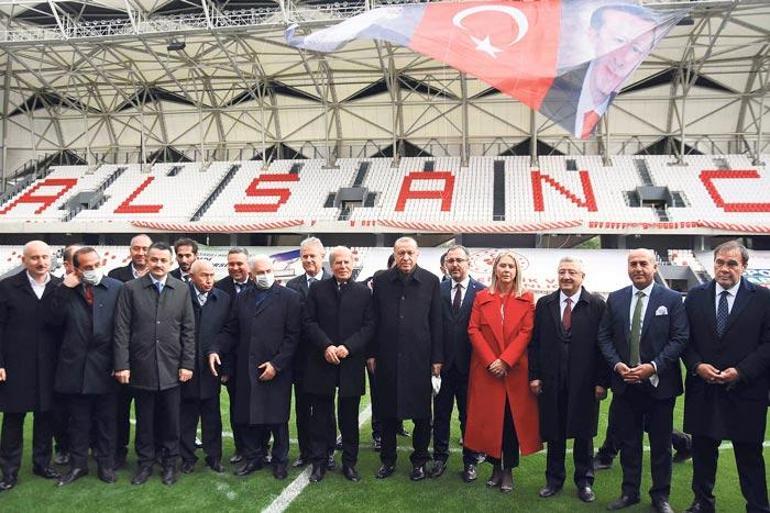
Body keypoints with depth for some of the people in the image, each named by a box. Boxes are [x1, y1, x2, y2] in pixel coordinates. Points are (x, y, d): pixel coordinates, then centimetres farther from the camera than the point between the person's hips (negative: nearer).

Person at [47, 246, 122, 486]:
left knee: (105, 419, 11)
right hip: (75, 365, 2)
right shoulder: (65, 290, 3)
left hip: (105, 365, -2)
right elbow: (54, 321, -9)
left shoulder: (116, 288, -4)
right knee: (78, 420, 15)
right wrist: (64, 289, -15)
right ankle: (78, 464, 30)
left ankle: (106, 464, 25)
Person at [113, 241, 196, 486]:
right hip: (142, 367, 0)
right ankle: (145, 463, 27)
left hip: (172, 368, 1)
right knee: (145, 420, 11)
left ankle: (169, 463, 24)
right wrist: (122, 365, -7)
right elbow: (122, 330, -2)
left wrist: (187, 364, -2)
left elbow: (188, 330, 3)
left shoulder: (182, 290, 3)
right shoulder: (131, 289, 0)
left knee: (170, 420, 9)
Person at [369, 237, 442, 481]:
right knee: (387, 411, 11)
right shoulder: (381, 281, 3)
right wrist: (372, 354, 2)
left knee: (421, 412, 8)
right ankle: (387, 460, 26)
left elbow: (436, 322, 0)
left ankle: (419, 460, 25)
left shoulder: (430, 281, 0)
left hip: (419, 358, -1)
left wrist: (437, 358, -2)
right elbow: (374, 319, 5)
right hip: (387, 358, 1)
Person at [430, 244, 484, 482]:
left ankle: (470, 461, 26)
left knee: (469, 415, 11)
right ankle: (440, 457, 29)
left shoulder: (481, 291, -4)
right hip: (443, 364, 2)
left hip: (469, 364, -2)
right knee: (441, 414, 13)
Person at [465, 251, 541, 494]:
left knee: (512, 420, 3)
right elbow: (473, 330, -1)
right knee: (489, 419, 5)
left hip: (515, 370, -1)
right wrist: (490, 361, -12)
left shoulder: (526, 299, 4)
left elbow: (526, 333, -5)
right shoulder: (482, 297, 6)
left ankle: (508, 470, 15)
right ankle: (495, 467, 19)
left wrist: (505, 361, -14)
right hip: (486, 370, 1)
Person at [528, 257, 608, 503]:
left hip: (584, 382, -2)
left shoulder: (597, 304, -3)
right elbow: (535, 342, 5)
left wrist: (602, 381, -8)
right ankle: (554, 479, 27)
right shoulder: (544, 304, 4)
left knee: (583, 433, 11)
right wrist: (534, 375, -1)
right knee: (554, 432, 12)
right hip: (551, 381, 2)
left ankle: (584, 481, 28)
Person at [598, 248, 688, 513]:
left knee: (661, 444, 10)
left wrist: (654, 366, -17)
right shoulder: (615, 299, 5)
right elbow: (604, 336, 5)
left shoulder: (672, 299, -3)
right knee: (628, 442, 12)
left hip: (659, 383, -2)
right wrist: (617, 364, -10)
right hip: (625, 384, 2)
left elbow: (680, 338, -8)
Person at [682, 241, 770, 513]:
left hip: (745, 390, -2)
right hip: (703, 388, 3)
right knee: (703, 450, 14)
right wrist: (697, 365, -10)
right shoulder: (696, 296, 4)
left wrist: (741, 371, -14)